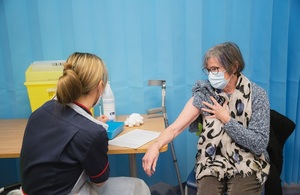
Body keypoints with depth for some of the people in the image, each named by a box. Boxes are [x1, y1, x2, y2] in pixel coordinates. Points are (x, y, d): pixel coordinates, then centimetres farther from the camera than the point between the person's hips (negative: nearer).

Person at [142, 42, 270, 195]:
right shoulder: (204, 93, -4)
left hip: (247, 164, 0)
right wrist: (155, 146, -33)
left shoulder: (257, 95, -7)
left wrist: (226, 119, -15)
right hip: (212, 164, 1)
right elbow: (176, 127, -14)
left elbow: (259, 144, -12)